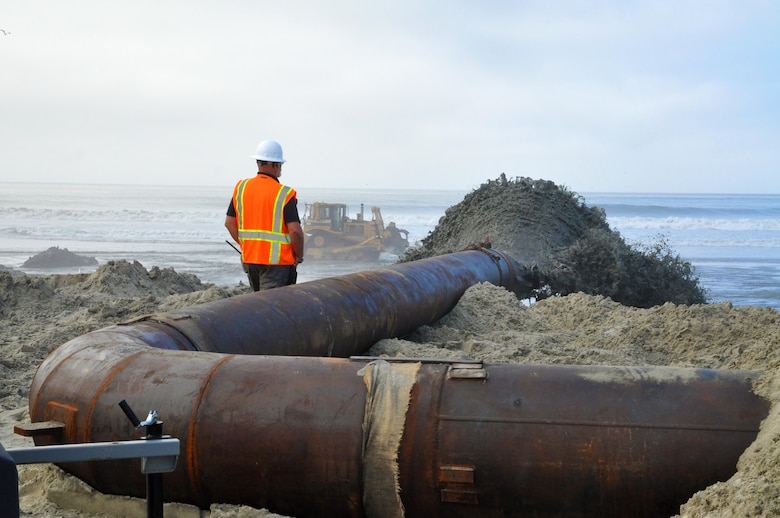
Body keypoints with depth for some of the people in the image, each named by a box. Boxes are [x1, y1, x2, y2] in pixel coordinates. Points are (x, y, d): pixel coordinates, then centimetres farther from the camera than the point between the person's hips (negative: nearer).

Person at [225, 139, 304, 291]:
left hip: (249, 258, 6)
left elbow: (229, 223, 7)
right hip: (276, 261, -6)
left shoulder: (240, 188, 3)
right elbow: (295, 230, -17)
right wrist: (299, 257, -2)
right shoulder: (285, 194, -13)